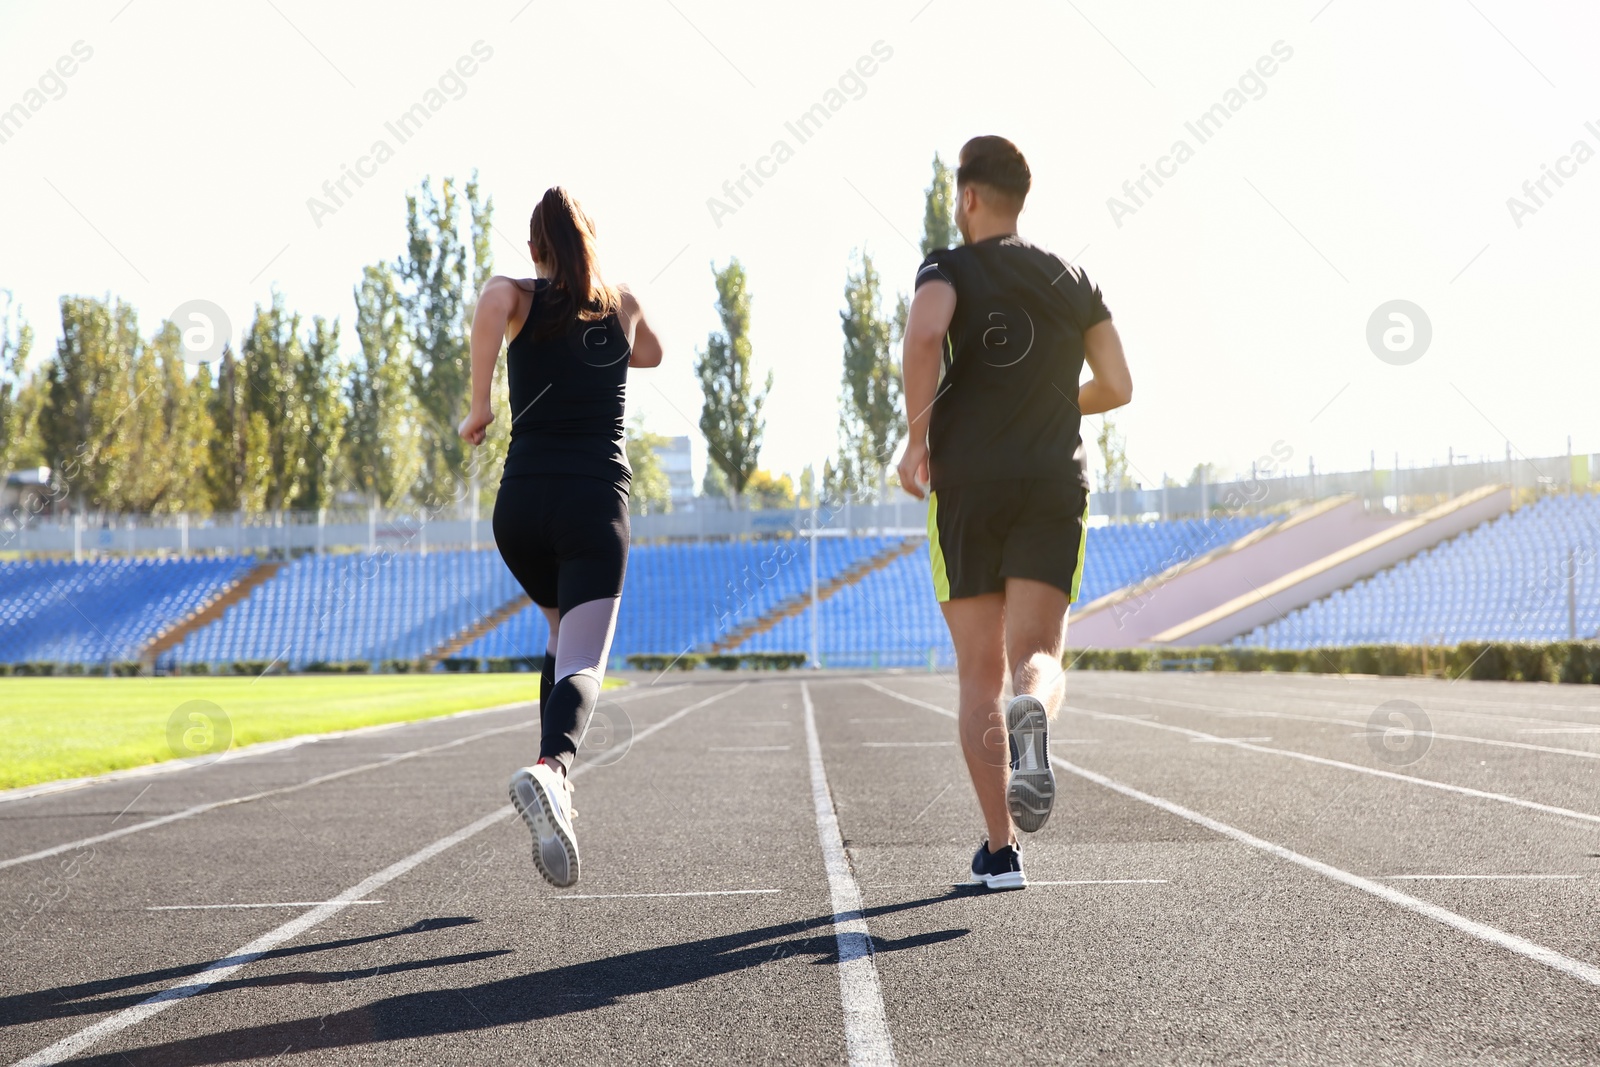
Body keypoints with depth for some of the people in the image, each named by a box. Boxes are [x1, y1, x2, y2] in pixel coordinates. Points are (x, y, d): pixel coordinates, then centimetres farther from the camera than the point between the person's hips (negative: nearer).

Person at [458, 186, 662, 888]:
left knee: (565, 639, 25)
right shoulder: (622, 304, 13)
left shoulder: (520, 297, 7)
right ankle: (551, 768, -45)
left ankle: (557, 792, 17)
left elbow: (491, 305, -20)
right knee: (582, 663, -13)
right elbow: (651, 354, 36)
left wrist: (479, 406, -13)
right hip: (595, 503, -1)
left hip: (522, 505, 2)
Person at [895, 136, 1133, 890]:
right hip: (1055, 484, 2)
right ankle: (1032, 716, -41)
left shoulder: (950, 269, 2)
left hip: (968, 485, -2)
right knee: (1037, 654, -2)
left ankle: (1000, 850, 4)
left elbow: (924, 333, -21)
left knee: (979, 672, 6)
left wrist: (917, 437, -13)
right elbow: (1116, 388, 13)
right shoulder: (1073, 281, 15)